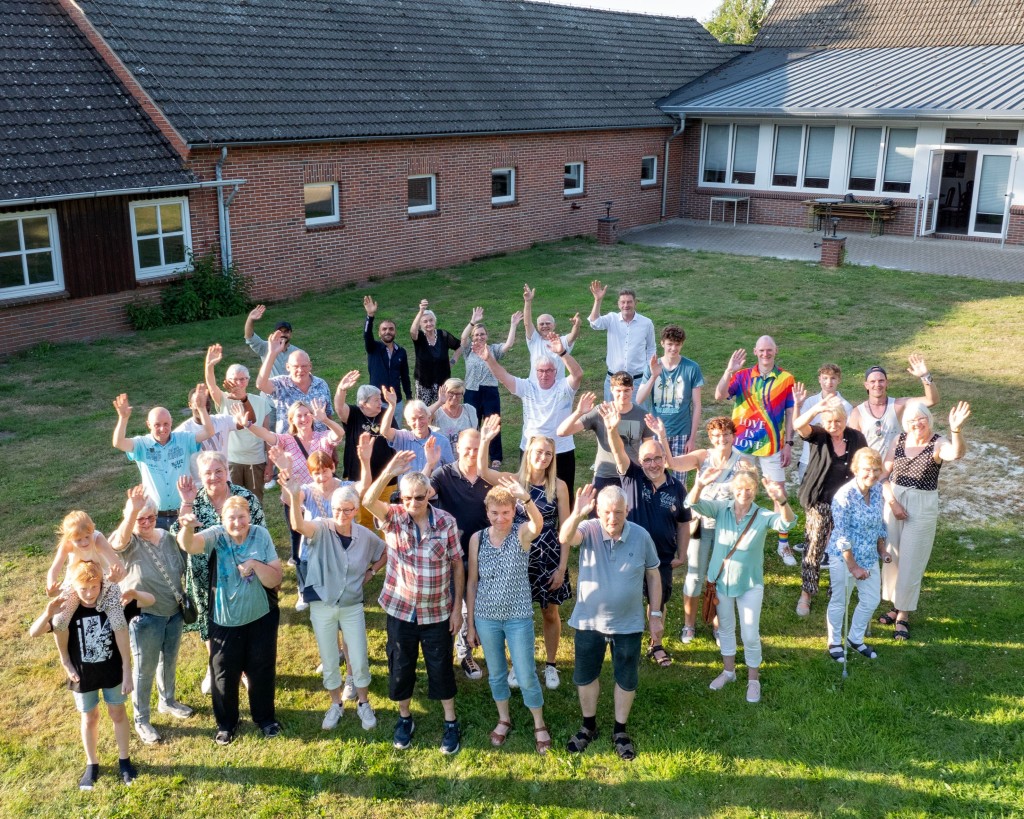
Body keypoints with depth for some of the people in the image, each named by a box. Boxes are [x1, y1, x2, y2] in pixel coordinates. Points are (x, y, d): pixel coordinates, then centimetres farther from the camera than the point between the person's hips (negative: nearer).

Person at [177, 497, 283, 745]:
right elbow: (190, 545, -38)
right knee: (225, 673, 13)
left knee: (262, 670, 16)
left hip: (261, 617, 1)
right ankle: (226, 723, 36)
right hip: (225, 620, -1)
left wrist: (255, 563, -29)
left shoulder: (260, 535, -12)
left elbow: (275, 580, -11)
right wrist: (187, 529, -59)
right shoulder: (216, 536, -15)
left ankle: (265, 717, 39)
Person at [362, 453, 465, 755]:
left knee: (441, 668, 11)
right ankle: (404, 719, 37)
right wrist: (389, 472, -49)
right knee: (401, 667, 15)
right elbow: (368, 501, -33)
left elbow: (457, 566, -4)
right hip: (400, 609, 1)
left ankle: (451, 723, 30)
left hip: (438, 611, -1)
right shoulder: (393, 517, -11)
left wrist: (458, 607, -4)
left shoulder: (446, 522, -12)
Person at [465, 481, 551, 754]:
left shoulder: (522, 533, -12)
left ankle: (539, 725, 29)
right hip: (486, 617, 2)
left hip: (519, 617, -2)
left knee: (526, 676, 6)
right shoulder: (477, 538, -6)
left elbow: (539, 523, -38)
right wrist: (470, 623, 4)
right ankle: (504, 719, 40)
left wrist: (526, 498, -58)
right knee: (495, 673, 18)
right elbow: (472, 582, 1)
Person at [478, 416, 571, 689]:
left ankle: (550, 665, 33)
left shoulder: (558, 486, -9)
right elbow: (483, 471, -25)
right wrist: (485, 440, -40)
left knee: (550, 613, 13)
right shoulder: (514, 481, -7)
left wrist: (562, 567, -6)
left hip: (549, 559, 0)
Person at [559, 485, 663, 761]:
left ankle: (620, 731, 35)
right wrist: (577, 514, -57)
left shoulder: (641, 536, -12)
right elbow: (565, 538, -38)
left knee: (626, 679, 13)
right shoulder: (588, 530, -15)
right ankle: (588, 727, 38)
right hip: (589, 621, 0)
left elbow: (653, 576, 0)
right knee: (585, 676, 16)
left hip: (628, 624, 0)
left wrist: (656, 615, 0)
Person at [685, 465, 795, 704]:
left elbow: (786, 523, -33)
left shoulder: (763, 516, -15)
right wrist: (699, 485, -49)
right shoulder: (721, 509, -10)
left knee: (750, 635, 5)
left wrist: (781, 500, -55)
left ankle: (753, 679, 27)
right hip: (721, 580, 2)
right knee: (725, 628, 20)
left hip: (749, 584, -2)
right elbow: (693, 504, -25)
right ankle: (728, 671, 40)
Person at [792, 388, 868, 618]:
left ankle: (837, 593, 30)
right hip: (820, 503, -2)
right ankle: (806, 595, 11)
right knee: (814, 547, -1)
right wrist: (816, 408, -48)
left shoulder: (856, 438, 0)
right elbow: (798, 425, -29)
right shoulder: (818, 436, -8)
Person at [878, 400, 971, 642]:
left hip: (923, 507, -4)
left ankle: (903, 615, 17)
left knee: (911, 561, 3)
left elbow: (956, 453, -37)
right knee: (891, 556, 13)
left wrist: (956, 429, -56)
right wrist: (893, 502, -11)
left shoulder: (938, 443, -13)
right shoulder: (899, 441, -2)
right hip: (894, 502, 4)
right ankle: (896, 605, 31)